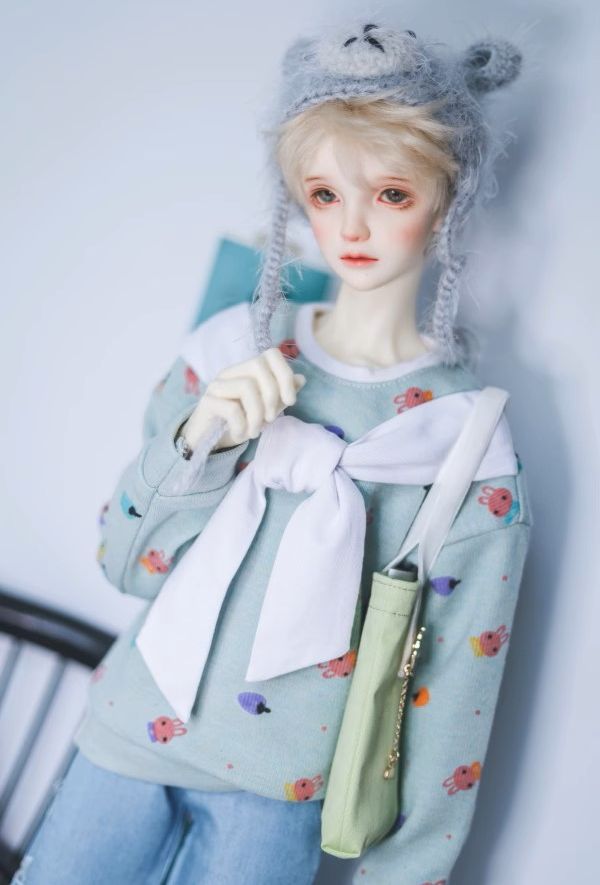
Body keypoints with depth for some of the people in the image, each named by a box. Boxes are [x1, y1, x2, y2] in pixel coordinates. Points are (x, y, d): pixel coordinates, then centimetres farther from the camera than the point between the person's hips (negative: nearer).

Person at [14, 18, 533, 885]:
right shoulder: (234, 346, -5)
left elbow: (451, 692, -7)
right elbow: (126, 563, -1)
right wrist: (198, 440, -18)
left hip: (273, 790, -2)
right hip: (132, 731, 2)